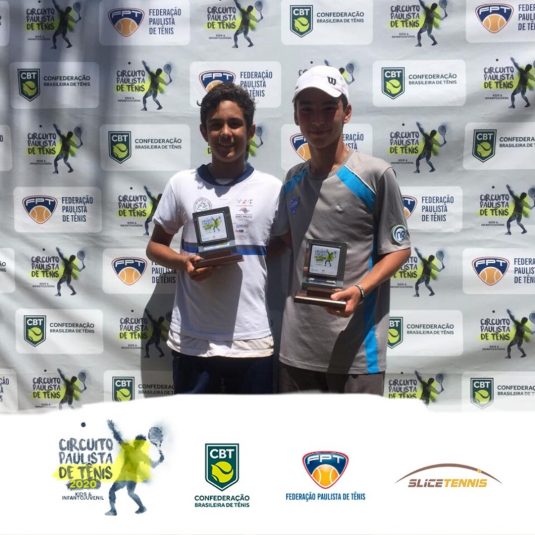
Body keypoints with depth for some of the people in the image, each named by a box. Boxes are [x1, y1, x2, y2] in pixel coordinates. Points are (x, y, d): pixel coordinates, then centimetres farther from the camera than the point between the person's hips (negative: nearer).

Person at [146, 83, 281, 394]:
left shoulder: (272, 189, 0)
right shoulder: (182, 184, 2)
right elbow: (155, 245, 9)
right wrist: (182, 261, -11)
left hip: (252, 342, 0)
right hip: (192, 342, 1)